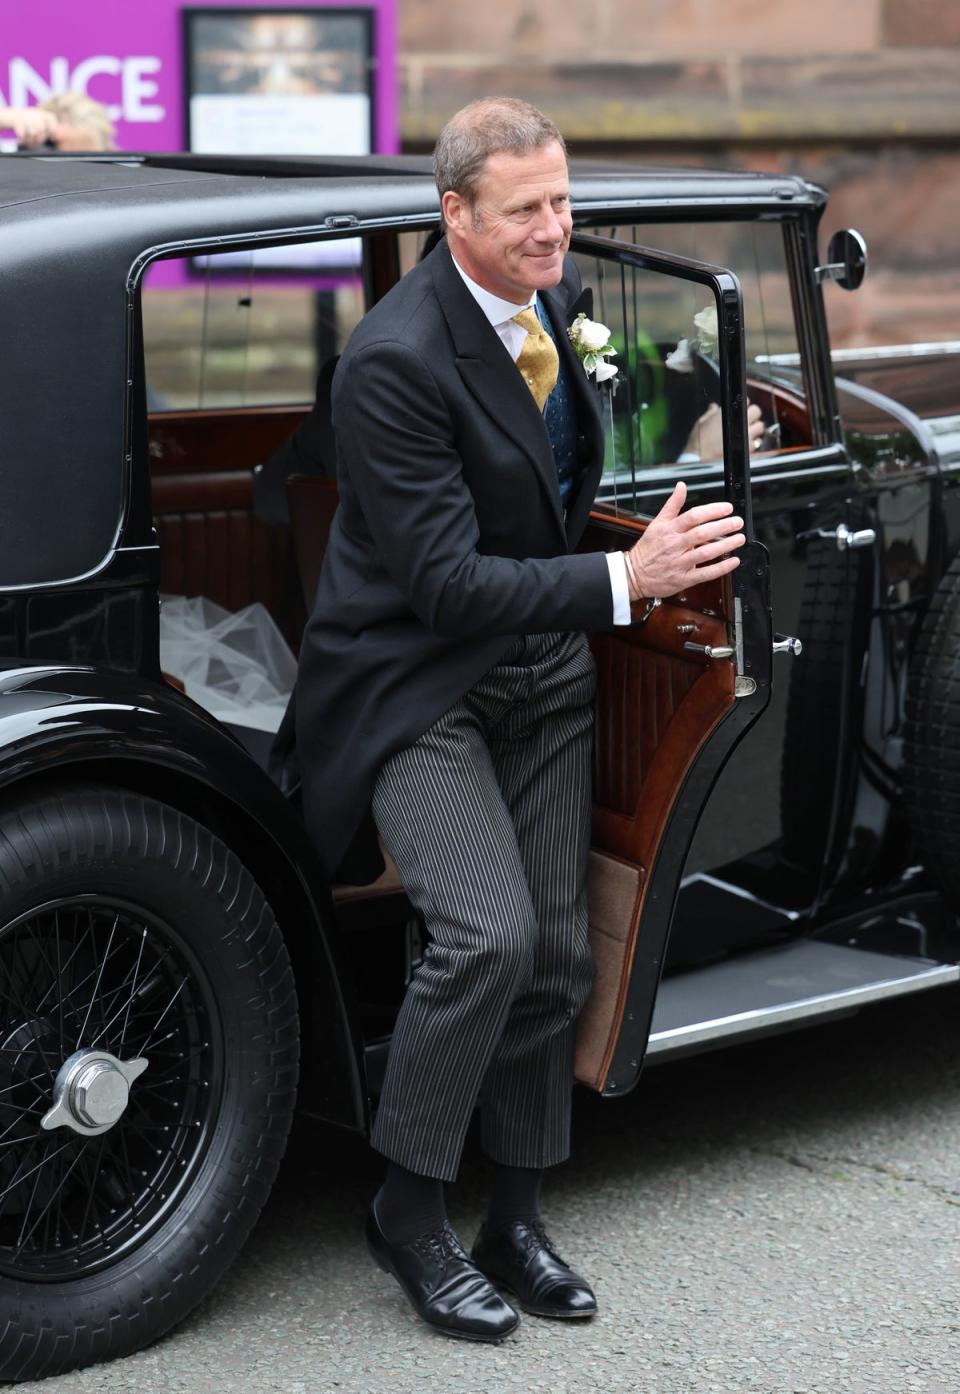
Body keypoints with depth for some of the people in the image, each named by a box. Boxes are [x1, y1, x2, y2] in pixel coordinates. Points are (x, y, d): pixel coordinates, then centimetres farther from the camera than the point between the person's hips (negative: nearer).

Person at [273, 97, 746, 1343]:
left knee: (556, 952, 7)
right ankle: (408, 1212, 0)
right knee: (488, 936, -21)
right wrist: (624, 580, -31)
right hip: (420, 683, -7)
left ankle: (516, 1220, 22)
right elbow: (445, 581, -27)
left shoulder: (560, 295, 1)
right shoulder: (394, 360, -24)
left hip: (544, 674, 7)